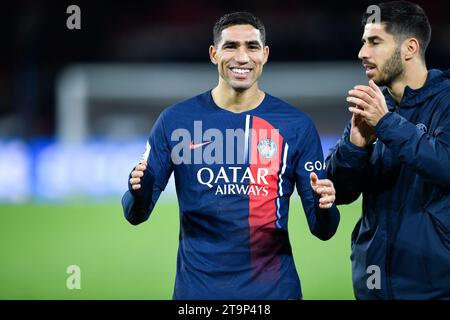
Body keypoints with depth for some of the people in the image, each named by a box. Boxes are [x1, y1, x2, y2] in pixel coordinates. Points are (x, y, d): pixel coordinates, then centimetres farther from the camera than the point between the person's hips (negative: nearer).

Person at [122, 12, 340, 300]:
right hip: (198, 286, 0)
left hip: (274, 286, 0)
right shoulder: (176, 120, -2)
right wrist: (139, 191, -21)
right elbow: (136, 214, 1)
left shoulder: (297, 124, -2)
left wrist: (324, 208, -23)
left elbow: (322, 230, -1)